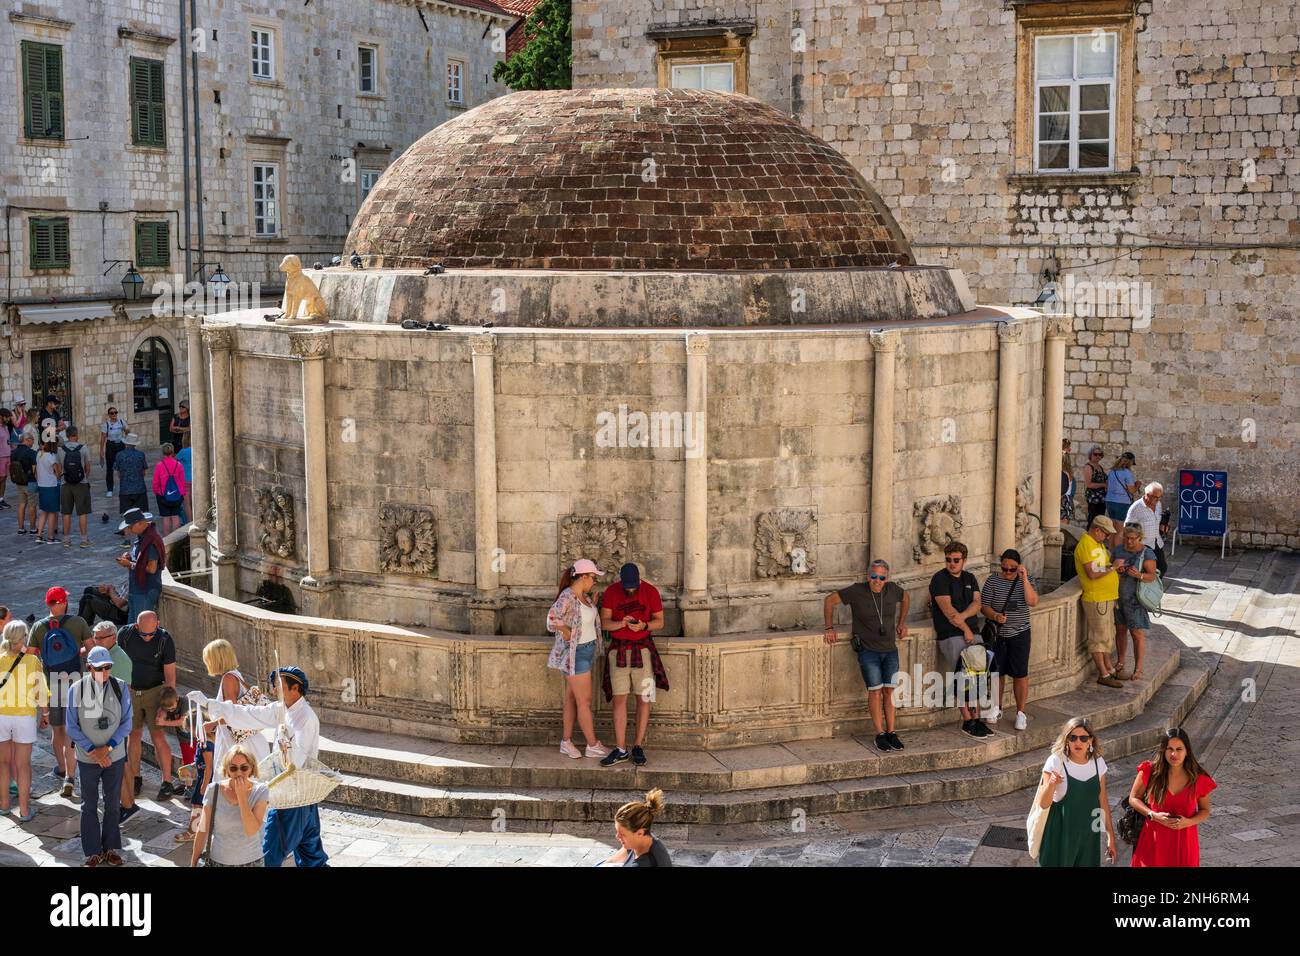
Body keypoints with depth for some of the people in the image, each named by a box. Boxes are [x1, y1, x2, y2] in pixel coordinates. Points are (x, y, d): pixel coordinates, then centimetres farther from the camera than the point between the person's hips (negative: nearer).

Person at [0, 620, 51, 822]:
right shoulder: (32, 661, -11)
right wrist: (45, 713, 9)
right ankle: (24, 810, 9)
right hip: (25, 715, -1)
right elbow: (41, 691, -6)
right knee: (23, 764, 6)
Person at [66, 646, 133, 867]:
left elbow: (127, 723, -4)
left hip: (114, 757, 1)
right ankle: (93, 852, 19)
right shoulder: (76, 690, -9)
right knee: (89, 806, 7)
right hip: (87, 758, -1)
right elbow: (72, 726, -5)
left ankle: (111, 848, 24)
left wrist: (108, 748, -14)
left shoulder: (121, 688, -7)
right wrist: (92, 751, -13)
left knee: (113, 804, 11)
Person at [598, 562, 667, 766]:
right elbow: (604, 622, -5)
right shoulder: (610, 593, -4)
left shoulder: (651, 592, -7)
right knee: (619, 698, -3)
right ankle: (620, 750, 0)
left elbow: (659, 622, -2)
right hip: (618, 650, 1)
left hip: (643, 649, -1)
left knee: (643, 698, 0)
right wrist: (621, 624, -26)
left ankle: (638, 747, 10)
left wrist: (643, 626, -23)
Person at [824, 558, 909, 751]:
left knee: (889, 691, 4)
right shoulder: (857, 591, -13)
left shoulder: (892, 590, -2)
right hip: (868, 650, -4)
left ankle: (891, 732, 11)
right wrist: (829, 628, -7)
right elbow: (829, 600, -6)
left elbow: (905, 598, 22)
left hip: (890, 650, 4)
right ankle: (880, 734, 1)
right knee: (875, 691, -6)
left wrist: (901, 623, 18)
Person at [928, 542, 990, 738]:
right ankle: (968, 722, -6)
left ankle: (976, 719, 5)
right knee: (964, 677, -12)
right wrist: (965, 629, -11)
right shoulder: (939, 579, -5)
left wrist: (961, 616, -16)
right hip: (950, 635, -6)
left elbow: (976, 603, 2)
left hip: (972, 632, 7)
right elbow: (947, 610, -13)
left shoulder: (969, 578, 15)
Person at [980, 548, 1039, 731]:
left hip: (1019, 634, -1)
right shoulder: (992, 581, -4)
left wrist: (1024, 579, -25)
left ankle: (1020, 713, 10)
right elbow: (984, 606, -4)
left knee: (1020, 675, -1)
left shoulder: (1026, 580, -3)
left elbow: (1033, 602, -19)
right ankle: (997, 708, 27)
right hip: (997, 634, 1)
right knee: (997, 672, 10)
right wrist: (995, 616, -24)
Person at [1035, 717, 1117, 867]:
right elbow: (1043, 804, -16)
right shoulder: (1056, 762, -15)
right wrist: (1051, 784, -35)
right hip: (1060, 833, -3)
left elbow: (1102, 802, 7)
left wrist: (1110, 835, 9)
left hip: (1088, 833, 3)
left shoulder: (1098, 763, -3)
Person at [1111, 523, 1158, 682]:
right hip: (1118, 596, 5)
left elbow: (1152, 576, -15)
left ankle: (1138, 669, 3)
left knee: (1137, 633, -3)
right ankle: (1120, 663, 27)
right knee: (1120, 629, 14)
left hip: (1135, 598, -5)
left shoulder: (1147, 554, -13)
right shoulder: (1118, 549, 2)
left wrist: (1139, 575, -35)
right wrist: (1115, 569, -13)